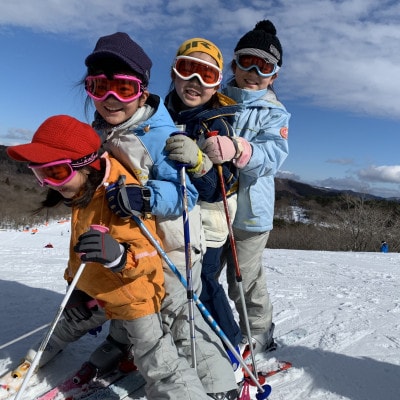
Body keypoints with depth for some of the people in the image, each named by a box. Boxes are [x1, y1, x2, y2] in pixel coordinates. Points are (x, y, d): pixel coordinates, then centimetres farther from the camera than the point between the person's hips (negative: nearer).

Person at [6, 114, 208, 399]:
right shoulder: (83, 192, -1)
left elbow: (148, 253, -33)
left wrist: (118, 255, -53)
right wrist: (73, 278, 26)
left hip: (133, 295, -9)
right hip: (92, 289, 10)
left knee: (159, 365, -8)